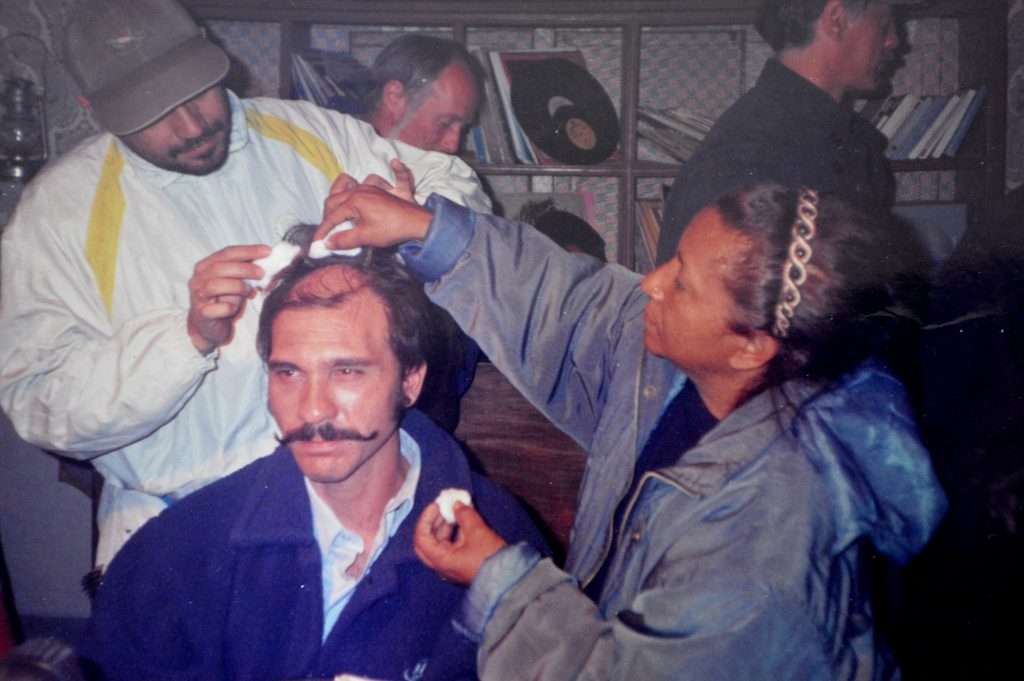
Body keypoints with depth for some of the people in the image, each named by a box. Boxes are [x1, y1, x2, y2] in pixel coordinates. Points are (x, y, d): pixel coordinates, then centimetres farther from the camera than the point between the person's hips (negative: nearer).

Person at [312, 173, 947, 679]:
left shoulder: (771, 526, -35)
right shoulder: (680, 359, -14)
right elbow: (574, 308, 0)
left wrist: (497, 577, -18)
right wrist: (427, 228, -4)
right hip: (609, 624, 7)